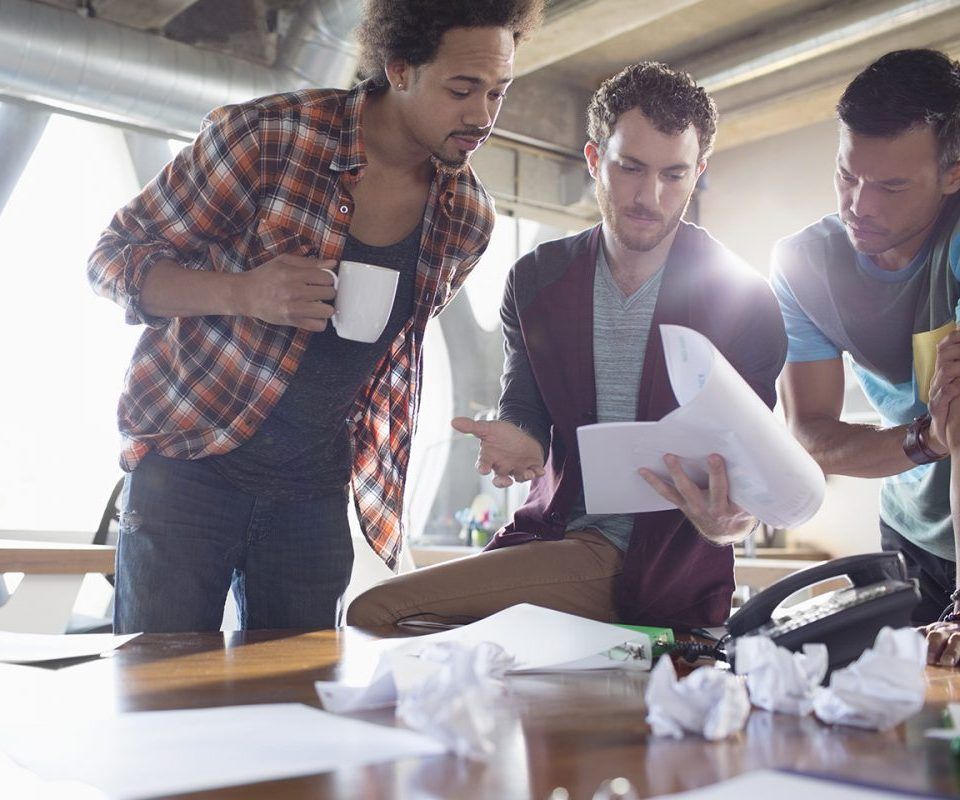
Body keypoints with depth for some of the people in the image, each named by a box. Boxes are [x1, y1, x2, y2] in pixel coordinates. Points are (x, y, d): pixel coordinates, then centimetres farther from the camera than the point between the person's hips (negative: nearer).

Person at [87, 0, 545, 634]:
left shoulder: (468, 221, 0)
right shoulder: (267, 135, -14)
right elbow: (115, 256, -7)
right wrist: (242, 293, -25)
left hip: (315, 488, 4)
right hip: (188, 460, -3)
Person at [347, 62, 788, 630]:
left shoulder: (744, 300, -3)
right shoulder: (536, 280, 7)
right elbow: (525, 408, 8)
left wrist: (729, 519, -28)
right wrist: (519, 442, -18)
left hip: (675, 571, -3)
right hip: (565, 537, 4)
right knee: (375, 612, -18)